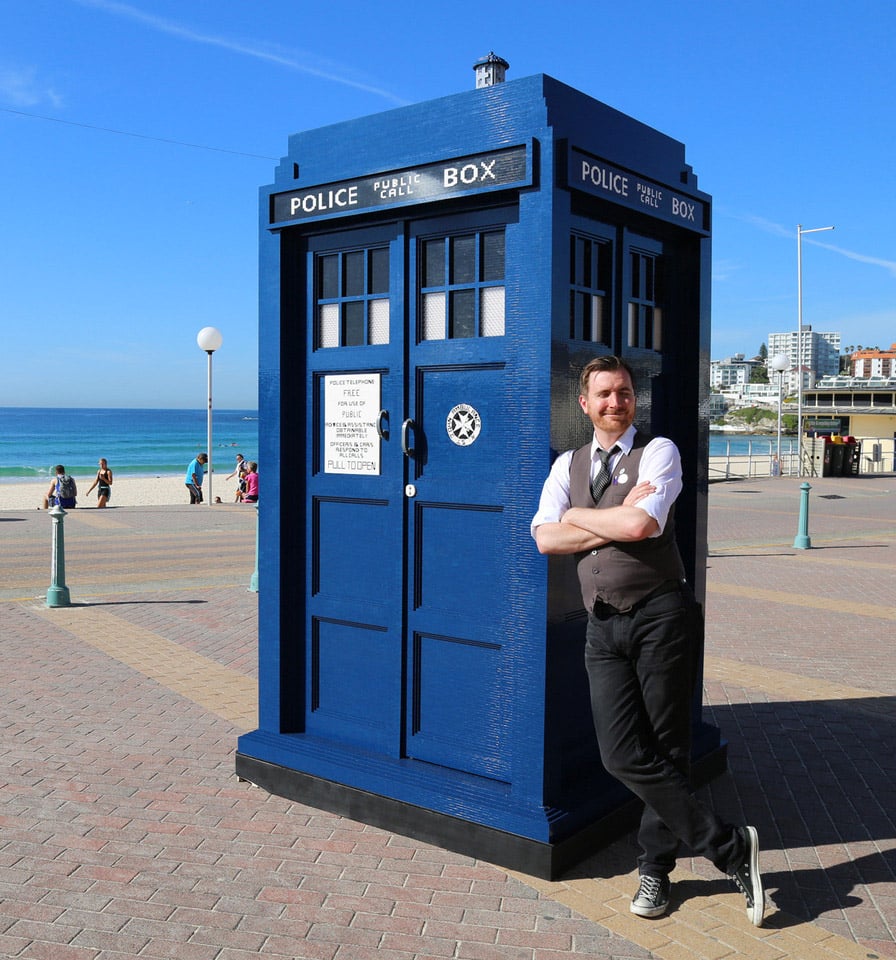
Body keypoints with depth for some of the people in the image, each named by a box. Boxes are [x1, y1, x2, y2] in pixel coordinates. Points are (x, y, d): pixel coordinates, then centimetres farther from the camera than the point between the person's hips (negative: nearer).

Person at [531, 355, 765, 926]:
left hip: (661, 615, -4)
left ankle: (656, 867, 22)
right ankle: (731, 846, 11)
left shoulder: (658, 452, -1)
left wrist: (579, 515, -5)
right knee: (623, 756, -2)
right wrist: (617, 521, -9)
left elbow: (641, 525, -19)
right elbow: (546, 538, -2)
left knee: (667, 751, 3)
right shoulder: (567, 465, 14)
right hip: (603, 625, 5)